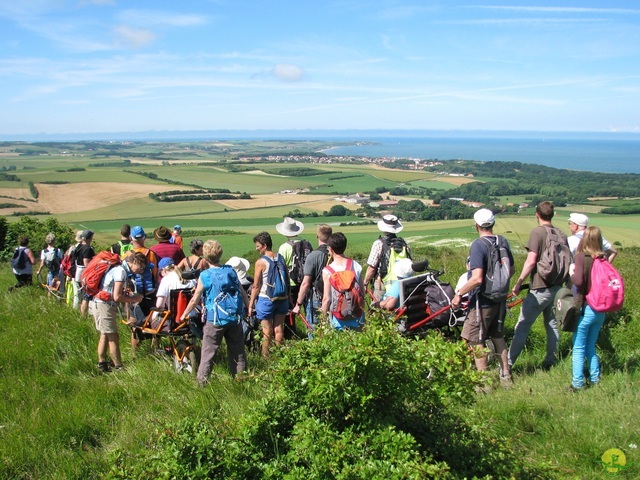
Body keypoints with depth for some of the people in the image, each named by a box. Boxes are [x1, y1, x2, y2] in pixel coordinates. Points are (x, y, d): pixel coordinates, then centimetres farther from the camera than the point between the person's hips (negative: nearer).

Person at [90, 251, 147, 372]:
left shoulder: (121, 269, 11)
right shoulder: (121, 271, -20)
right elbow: (117, 297, -24)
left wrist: (131, 295, 1)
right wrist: (134, 299, -12)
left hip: (99, 303, 10)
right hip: (104, 305, -10)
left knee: (105, 335, 19)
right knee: (113, 337, -3)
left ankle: (102, 363, 29)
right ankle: (119, 367, 3)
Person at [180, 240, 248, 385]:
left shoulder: (205, 276, -9)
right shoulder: (230, 271, 1)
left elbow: (195, 300, -3)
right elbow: (243, 293, 7)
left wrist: (184, 314, 12)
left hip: (215, 320, -4)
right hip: (235, 319, 4)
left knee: (208, 353, 5)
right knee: (237, 352, 13)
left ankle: (202, 382, 9)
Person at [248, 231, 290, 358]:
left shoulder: (260, 262, -14)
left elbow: (256, 286, -12)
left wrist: (251, 304, -3)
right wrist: (287, 295, 21)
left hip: (266, 299, -5)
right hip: (282, 298, 5)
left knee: (267, 332, 2)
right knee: (279, 329, 11)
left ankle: (266, 358, 8)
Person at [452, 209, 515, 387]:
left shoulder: (478, 245, -21)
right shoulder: (503, 242, 1)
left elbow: (477, 278, -29)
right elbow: (511, 270, 12)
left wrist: (459, 294, -20)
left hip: (482, 302, -8)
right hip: (500, 299, 8)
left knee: (475, 341, 5)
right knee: (498, 336, 20)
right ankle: (505, 377, 28)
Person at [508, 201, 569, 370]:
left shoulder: (537, 232, -13)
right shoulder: (561, 234, 7)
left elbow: (531, 261, -20)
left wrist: (518, 283, -13)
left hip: (540, 288, -7)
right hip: (557, 288, 7)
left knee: (523, 326, -3)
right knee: (552, 325, 16)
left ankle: (508, 363, -1)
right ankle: (550, 362, 22)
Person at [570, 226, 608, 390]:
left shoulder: (582, 256, -14)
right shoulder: (603, 258, 0)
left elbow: (579, 280, -25)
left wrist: (571, 274, -5)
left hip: (585, 308, -5)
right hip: (601, 310, 5)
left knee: (579, 348, 4)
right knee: (591, 346, 20)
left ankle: (577, 383, 4)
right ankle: (595, 378, 24)